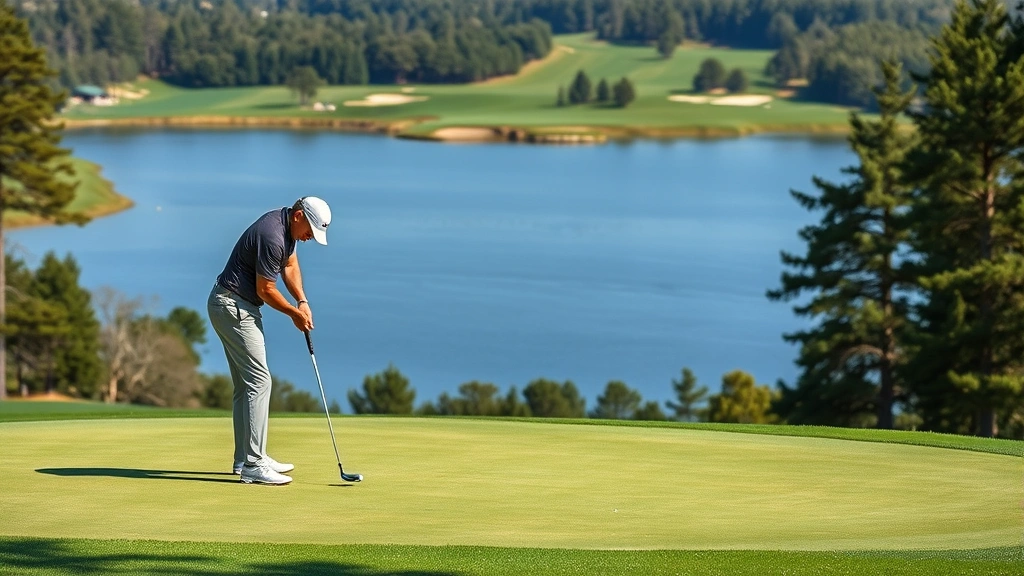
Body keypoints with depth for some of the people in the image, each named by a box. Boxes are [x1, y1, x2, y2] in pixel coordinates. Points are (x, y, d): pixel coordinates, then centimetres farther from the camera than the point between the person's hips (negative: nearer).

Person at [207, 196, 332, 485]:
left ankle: (246, 458, 19)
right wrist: (294, 313, -3)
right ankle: (252, 465, -15)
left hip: (241, 307, 11)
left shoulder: (286, 226, 6)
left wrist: (302, 301, 4)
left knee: (246, 383, 13)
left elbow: (290, 264, 20)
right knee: (258, 380, -13)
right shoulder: (272, 236, -25)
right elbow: (265, 290, -18)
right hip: (233, 306, -11)